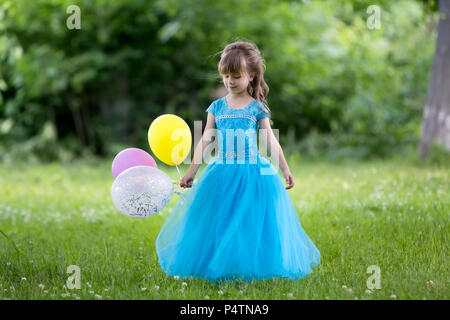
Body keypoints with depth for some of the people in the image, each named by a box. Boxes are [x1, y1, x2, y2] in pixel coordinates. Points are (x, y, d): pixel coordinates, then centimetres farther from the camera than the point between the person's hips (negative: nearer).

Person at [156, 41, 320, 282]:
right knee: (219, 223, 3)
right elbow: (205, 141, 8)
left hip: (252, 172, -2)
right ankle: (218, 266, 15)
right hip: (222, 172, 2)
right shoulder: (217, 107, 6)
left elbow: (270, 140, 3)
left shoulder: (257, 108, 1)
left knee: (250, 224, -2)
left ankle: (252, 267, 9)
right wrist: (191, 172, 5)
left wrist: (285, 169, -1)